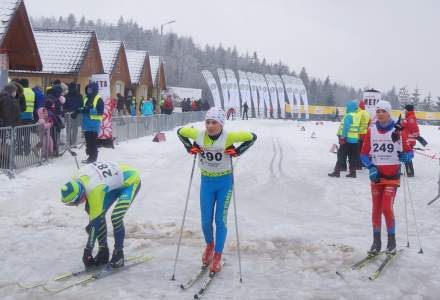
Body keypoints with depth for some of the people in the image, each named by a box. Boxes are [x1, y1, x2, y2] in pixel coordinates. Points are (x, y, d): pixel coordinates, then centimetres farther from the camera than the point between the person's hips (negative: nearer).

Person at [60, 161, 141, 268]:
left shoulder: (95, 191, -37)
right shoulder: (77, 178, -18)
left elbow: (95, 223, -31)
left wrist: (88, 250, -25)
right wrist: (88, 205, 10)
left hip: (131, 180, -9)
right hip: (116, 180, 9)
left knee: (116, 218, -22)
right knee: (99, 215, -2)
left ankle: (119, 254, -4)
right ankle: (103, 251, 10)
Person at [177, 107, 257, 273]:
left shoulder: (228, 137, -17)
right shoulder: (199, 135, -11)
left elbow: (252, 136, -6)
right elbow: (180, 131, 7)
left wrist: (237, 151, -15)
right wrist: (190, 148, -5)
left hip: (225, 181, -2)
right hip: (206, 181, 2)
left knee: (220, 220, -1)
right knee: (206, 220, 5)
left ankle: (217, 255, 11)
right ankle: (209, 245, 35)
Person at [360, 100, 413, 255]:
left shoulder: (398, 131, -4)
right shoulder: (371, 131, 3)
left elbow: (409, 152, 1)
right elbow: (364, 153, 7)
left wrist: (405, 156, -22)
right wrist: (371, 167, -9)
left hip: (392, 176, -3)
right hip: (376, 175, 3)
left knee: (387, 208, -12)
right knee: (376, 209, 7)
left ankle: (392, 241, 5)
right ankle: (376, 242, 18)